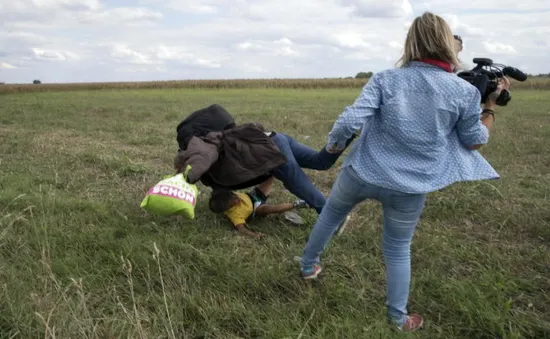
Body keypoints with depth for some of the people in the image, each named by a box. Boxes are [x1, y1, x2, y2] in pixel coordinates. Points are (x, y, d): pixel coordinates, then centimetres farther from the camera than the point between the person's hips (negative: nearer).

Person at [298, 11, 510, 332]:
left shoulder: (385, 79, -8)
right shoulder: (465, 91, -6)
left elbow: (350, 120, -18)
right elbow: (475, 141, 7)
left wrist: (334, 144, 2)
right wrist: (492, 103, 18)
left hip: (362, 173, 0)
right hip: (410, 189, 0)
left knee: (330, 215, 28)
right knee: (398, 249, 20)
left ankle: (308, 266, 46)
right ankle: (399, 318, 34)